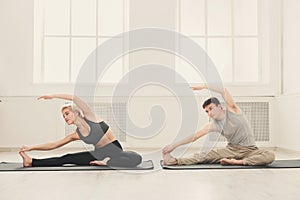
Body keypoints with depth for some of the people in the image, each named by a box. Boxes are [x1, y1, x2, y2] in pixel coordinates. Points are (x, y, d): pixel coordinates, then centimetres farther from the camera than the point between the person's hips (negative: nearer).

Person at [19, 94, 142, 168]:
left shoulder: (90, 117, -8)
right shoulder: (76, 135, 6)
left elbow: (75, 98, -22)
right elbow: (53, 145, 10)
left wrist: (53, 96, -16)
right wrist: (31, 148, 5)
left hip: (114, 150, -5)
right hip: (98, 154, 5)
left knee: (136, 159, -37)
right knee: (65, 159, -6)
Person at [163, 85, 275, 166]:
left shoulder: (232, 111, -6)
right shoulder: (213, 125, -1)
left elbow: (223, 91, -19)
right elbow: (195, 136, -6)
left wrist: (205, 86, -18)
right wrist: (174, 145, -12)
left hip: (249, 150, -1)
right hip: (232, 150, 1)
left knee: (270, 156, -31)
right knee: (208, 155, -22)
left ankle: (238, 162, -39)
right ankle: (175, 161, -33)